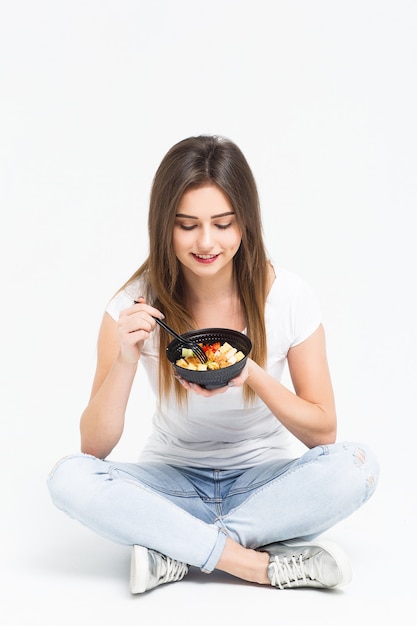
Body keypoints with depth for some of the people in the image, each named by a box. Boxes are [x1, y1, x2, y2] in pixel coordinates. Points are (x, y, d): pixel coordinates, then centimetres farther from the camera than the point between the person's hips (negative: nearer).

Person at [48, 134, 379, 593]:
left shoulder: (288, 296, -13)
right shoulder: (137, 304, -13)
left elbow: (322, 431, -9)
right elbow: (95, 448, -13)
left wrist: (254, 375, -27)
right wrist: (126, 360, -30)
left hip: (263, 482, 0)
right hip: (172, 482, 0)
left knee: (356, 466, -28)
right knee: (69, 479, -27)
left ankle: (178, 554, -21)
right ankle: (268, 566, -27)